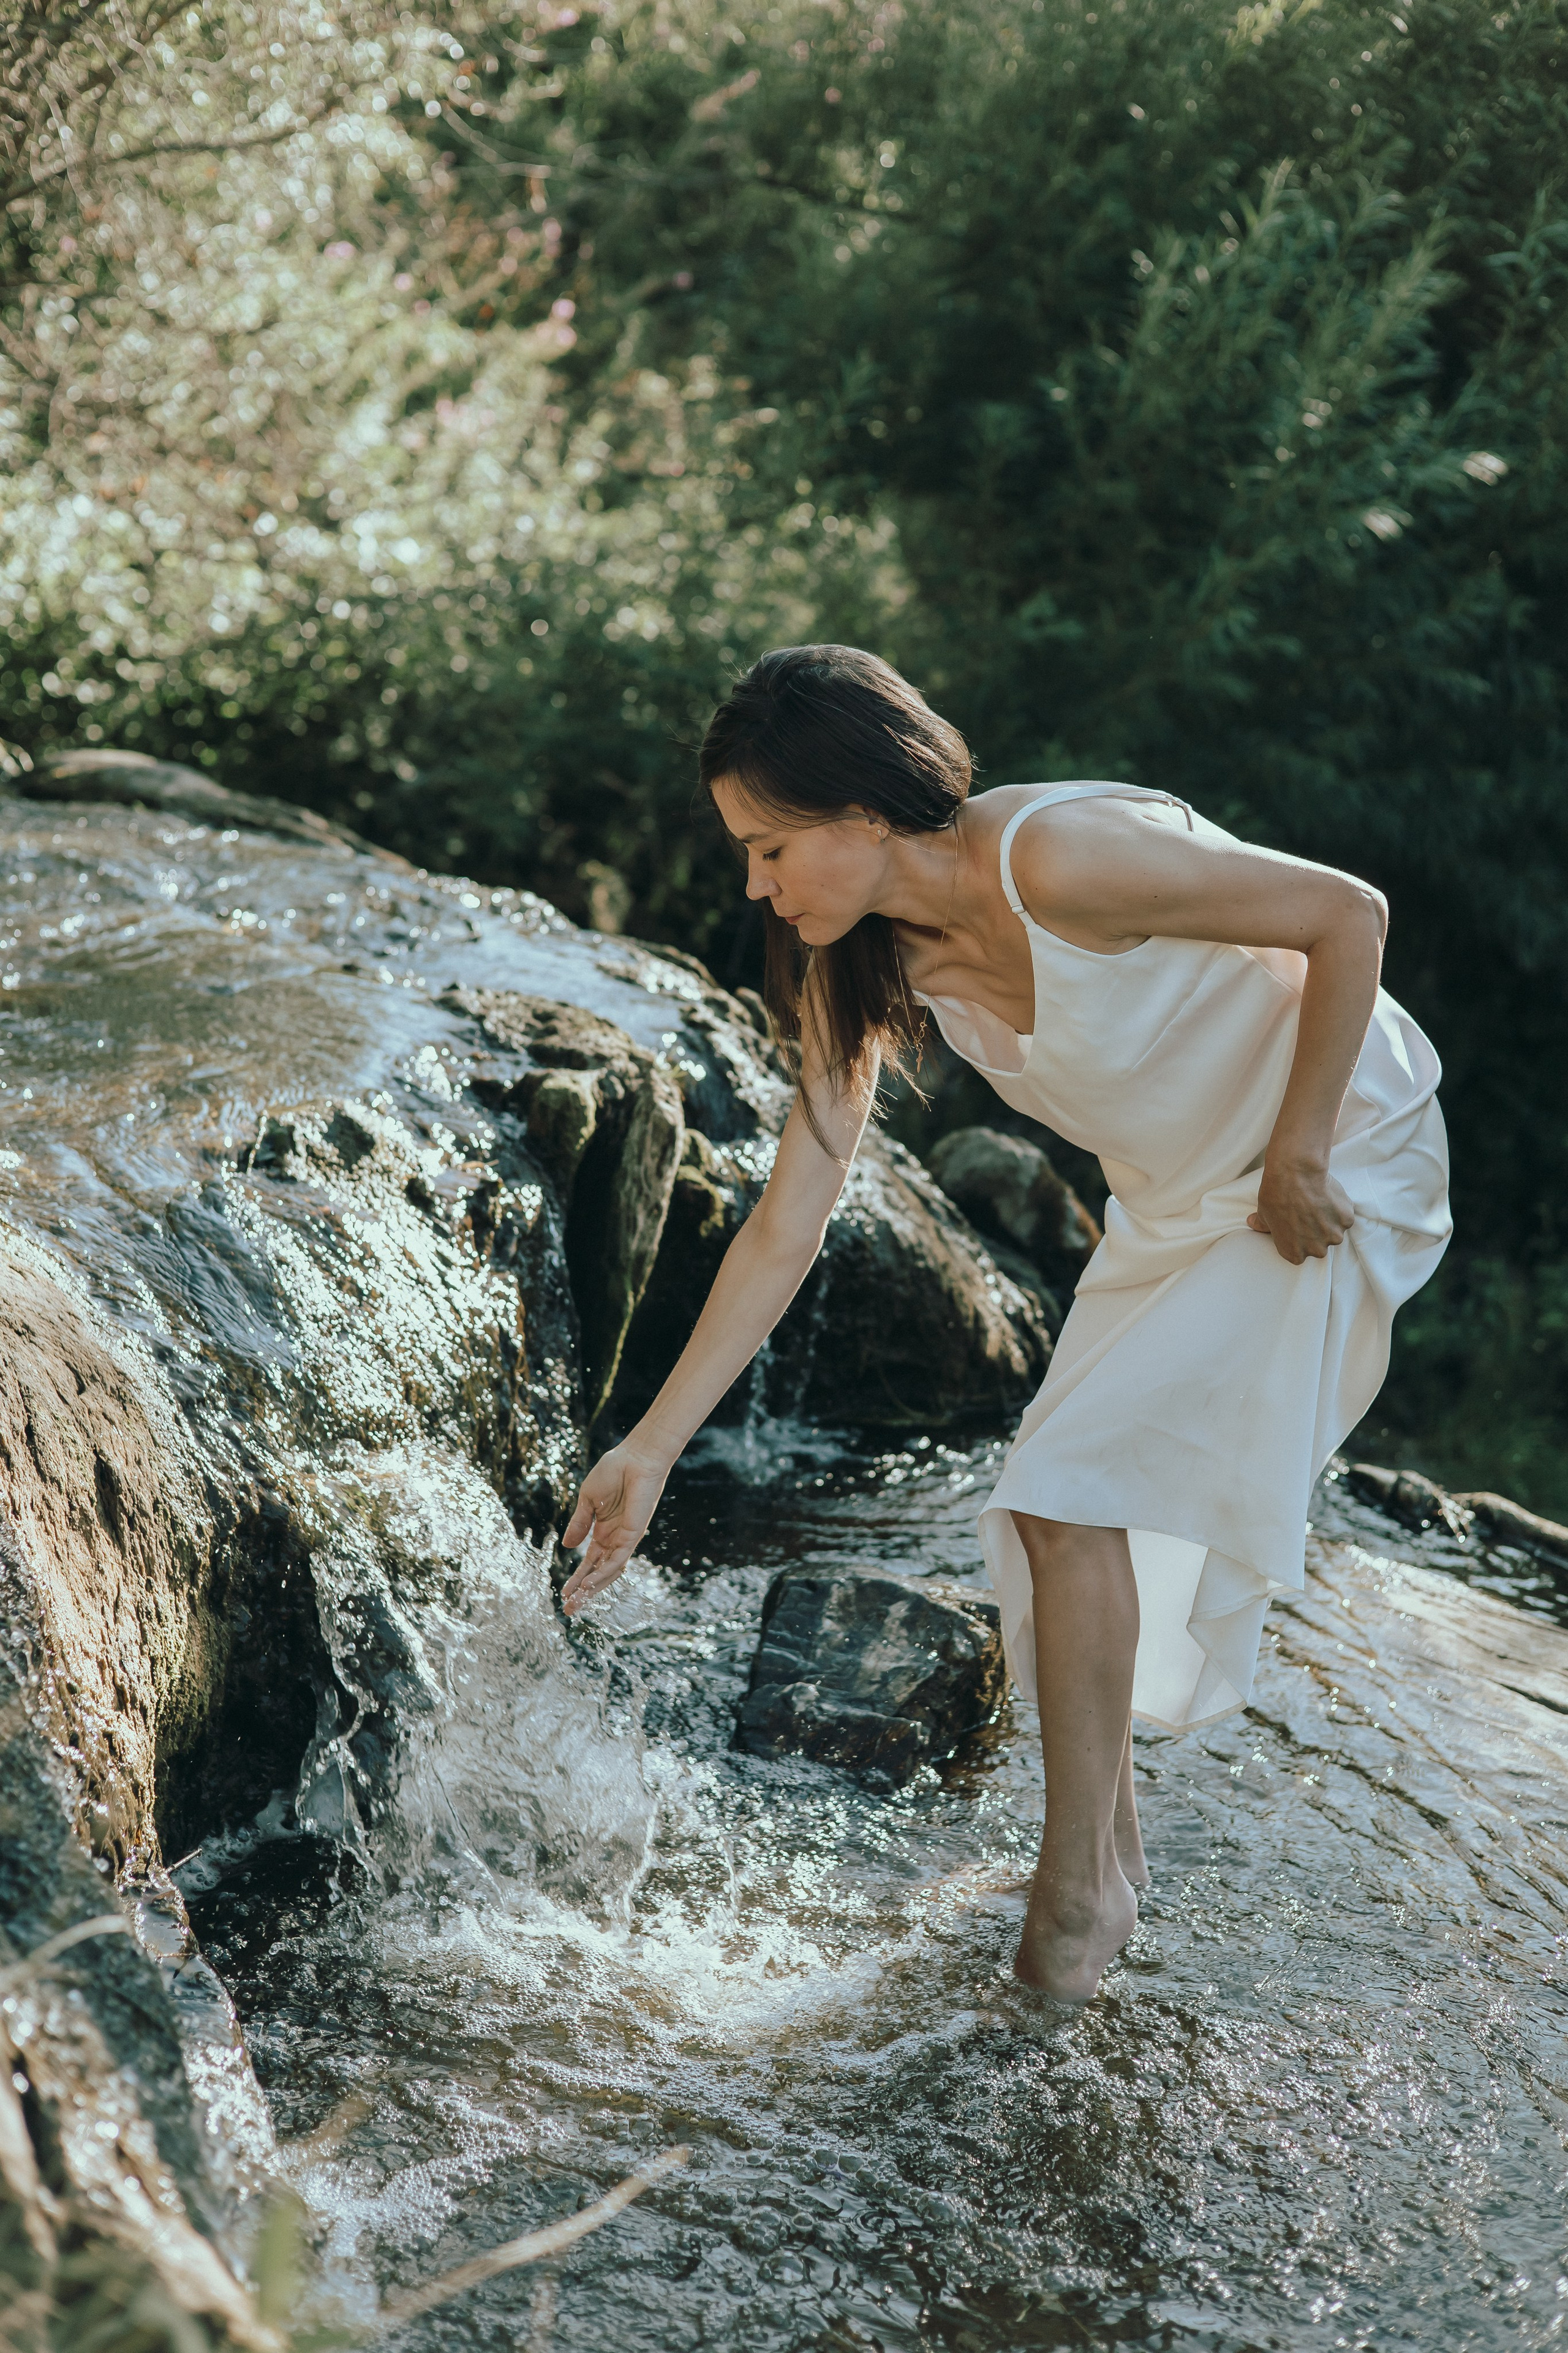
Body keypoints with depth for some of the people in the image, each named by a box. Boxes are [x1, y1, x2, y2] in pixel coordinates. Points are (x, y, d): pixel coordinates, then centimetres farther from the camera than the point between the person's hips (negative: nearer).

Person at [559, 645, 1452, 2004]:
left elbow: (1347, 914, -25)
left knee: (1075, 1486, -13)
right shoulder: (866, 964, -9)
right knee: (1066, 1514, 9)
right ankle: (1111, 1858, 29)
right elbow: (786, 1229, -5)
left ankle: (1082, 1887, 0)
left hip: (1340, 1171, -7)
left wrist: (1297, 1155, -19)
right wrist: (655, 1447, -6)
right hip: (1174, 1205, 7)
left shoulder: (1054, 859, -33)